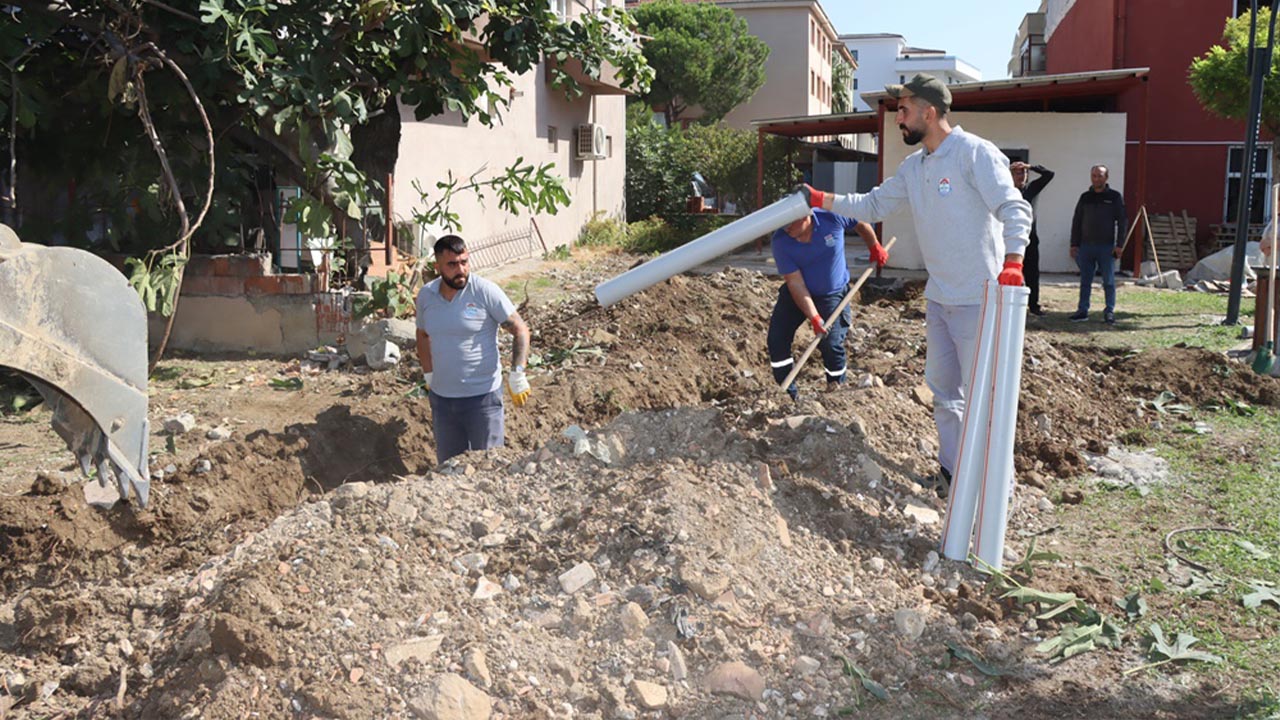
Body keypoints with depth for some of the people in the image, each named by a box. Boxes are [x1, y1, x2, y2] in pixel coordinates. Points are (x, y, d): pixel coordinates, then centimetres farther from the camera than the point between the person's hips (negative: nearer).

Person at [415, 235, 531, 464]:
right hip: (441, 397, 5)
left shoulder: (486, 291, -13)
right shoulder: (426, 295, 2)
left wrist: (517, 376, -17)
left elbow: (520, 330, -10)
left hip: (482, 396, -5)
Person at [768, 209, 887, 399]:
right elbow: (795, 283, -22)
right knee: (777, 338, -8)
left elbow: (861, 223, -1)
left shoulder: (831, 217, -25)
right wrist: (814, 317, -28)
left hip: (832, 294, -2)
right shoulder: (780, 241, -22)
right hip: (796, 294, 2)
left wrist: (875, 247, 4)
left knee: (831, 344, -15)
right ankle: (789, 394, 5)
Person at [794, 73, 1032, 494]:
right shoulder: (914, 167, 12)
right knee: (944, 392, 16)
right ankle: (951, 472, 29)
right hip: (938, 298, 9)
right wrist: (822, 200, 8)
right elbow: (873, 206, 18)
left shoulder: (974, 153, -13)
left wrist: (1012, 261, -34)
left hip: (979, 300, -9)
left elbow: (1014, 210, -20)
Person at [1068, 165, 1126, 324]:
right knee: (1085, 281, 5)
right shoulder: (1085, 197, 11)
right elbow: (1076, 221, 13)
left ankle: (1109, 312, 7)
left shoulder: (1115, 197, 3)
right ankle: (1083, 310, 10)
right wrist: (1074, 244, 6)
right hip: (1086, 246, 3)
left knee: (1109, 281, 1)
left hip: (1106, 246, -3)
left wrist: (1118, 245, -8)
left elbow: (1121, 222, 0)